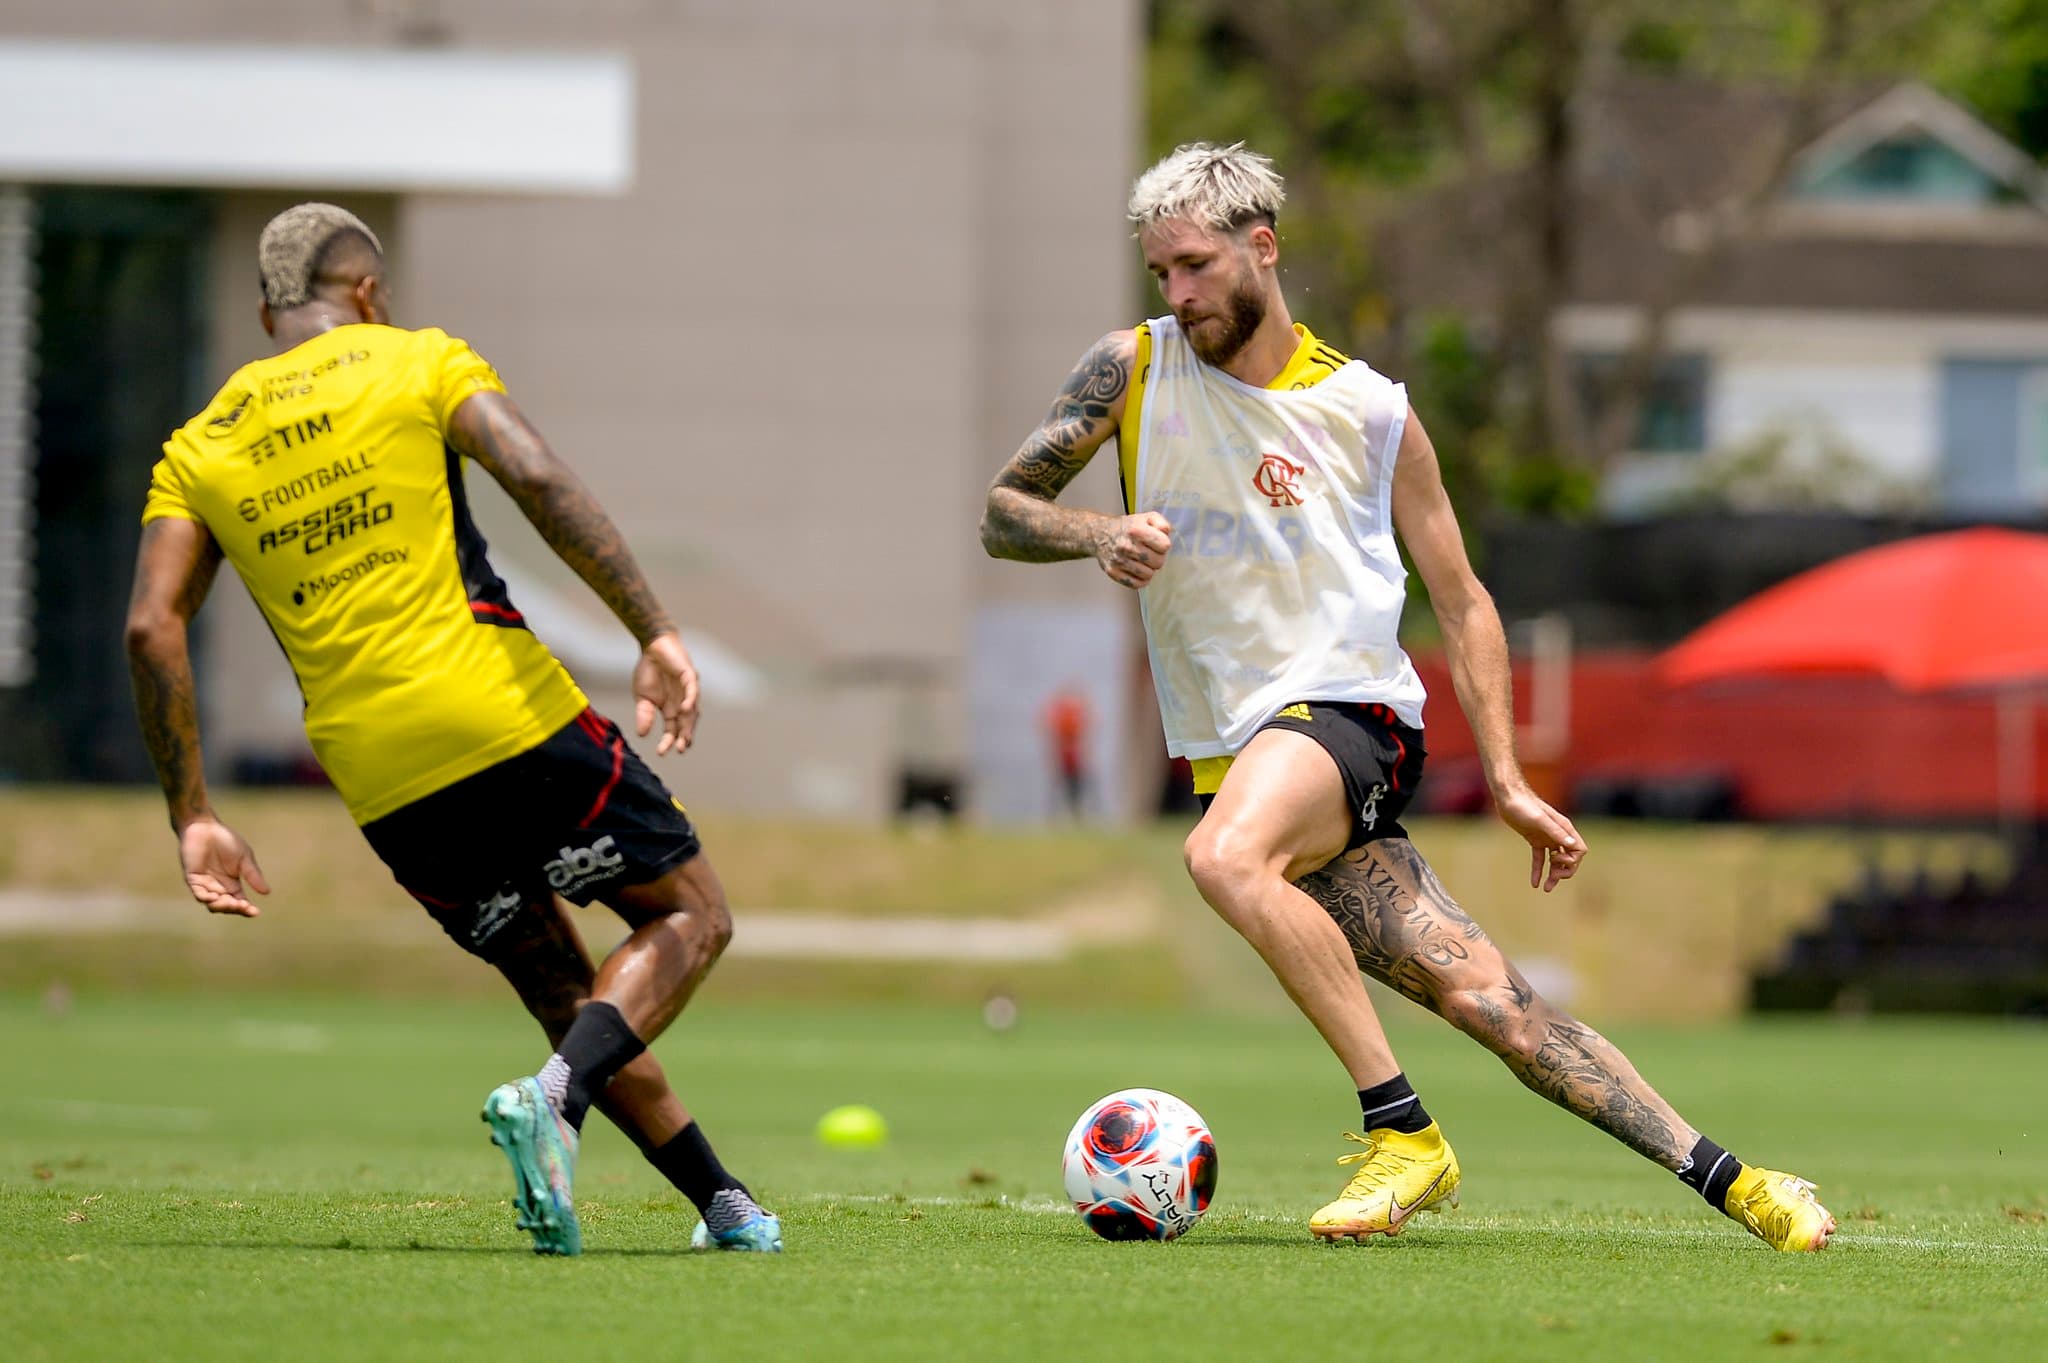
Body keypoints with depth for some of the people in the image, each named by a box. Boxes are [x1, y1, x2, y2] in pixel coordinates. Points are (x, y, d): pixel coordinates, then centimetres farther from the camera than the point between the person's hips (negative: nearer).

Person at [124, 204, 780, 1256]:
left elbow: (152, 627, 3)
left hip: (381, 786, 4)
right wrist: (653, 634, -12)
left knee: (564, 993, 19)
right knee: (689, 919, 10)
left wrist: (191, 818, 4)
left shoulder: (198, 449, 15)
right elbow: (538, 480, -10)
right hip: (510, 722, -4)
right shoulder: (416, 362, 6)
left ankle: (723, 1204, 16)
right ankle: (555, 1099, -16)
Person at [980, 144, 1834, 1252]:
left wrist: (1507, 782, 2)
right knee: (1483, 995, -9)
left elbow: (1462, 604, 8)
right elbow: (1001, 515, 9)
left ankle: (1403, 1134, -29)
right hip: (1235, 746, 2)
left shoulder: (1369, 412, 2)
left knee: (1226, 856, -36)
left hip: (1349, 713, -2)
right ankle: (1723, 1178, -3)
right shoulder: (1131, 370, 5)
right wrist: (1098, 534, -13)